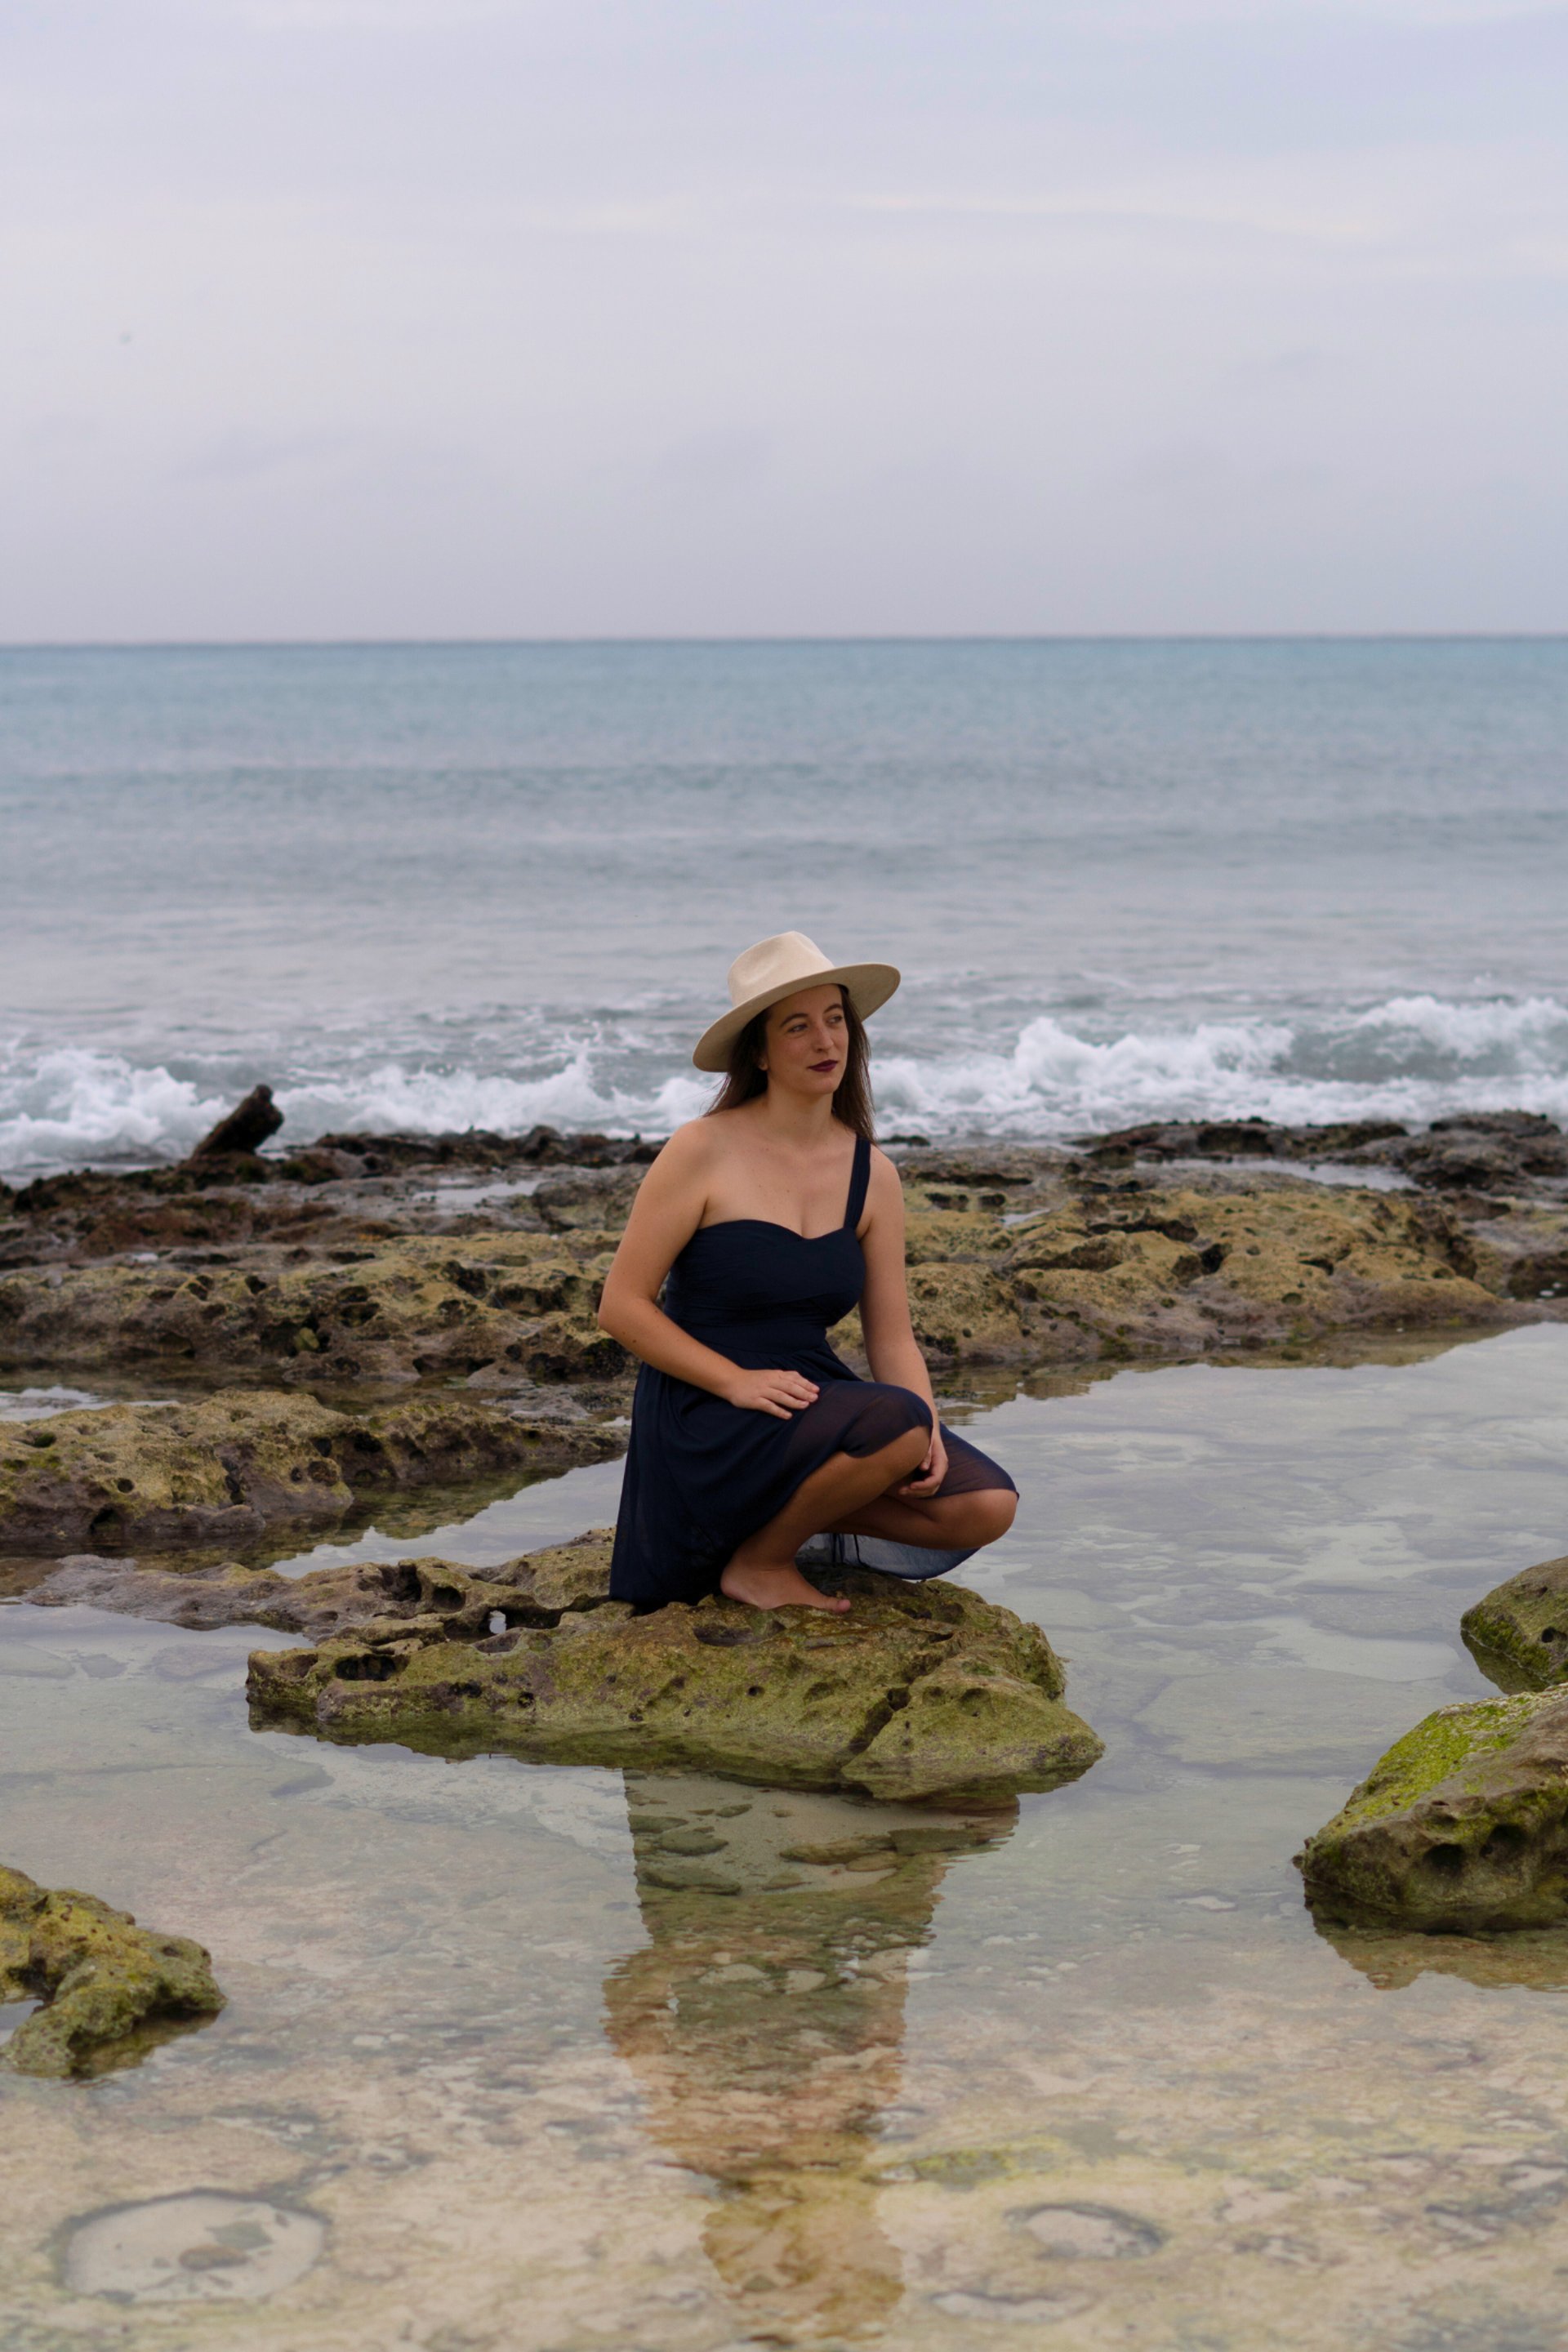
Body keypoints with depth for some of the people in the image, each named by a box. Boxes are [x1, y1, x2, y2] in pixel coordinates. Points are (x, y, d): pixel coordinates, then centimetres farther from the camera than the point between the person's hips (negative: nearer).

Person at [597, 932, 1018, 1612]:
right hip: (707, 1420, -6)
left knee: (987, 1505, -14)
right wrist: (737, 1382, -21)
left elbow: (893, 1338, 7)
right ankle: (757, 1562, -8)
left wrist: (927, 1431, -13)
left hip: (810, 1400, 6)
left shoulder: (872, 1175, 7)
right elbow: (621, 1307, -9)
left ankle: (800, 1523, 8)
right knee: (897, 1422, -31)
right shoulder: (704, 1152, -8)